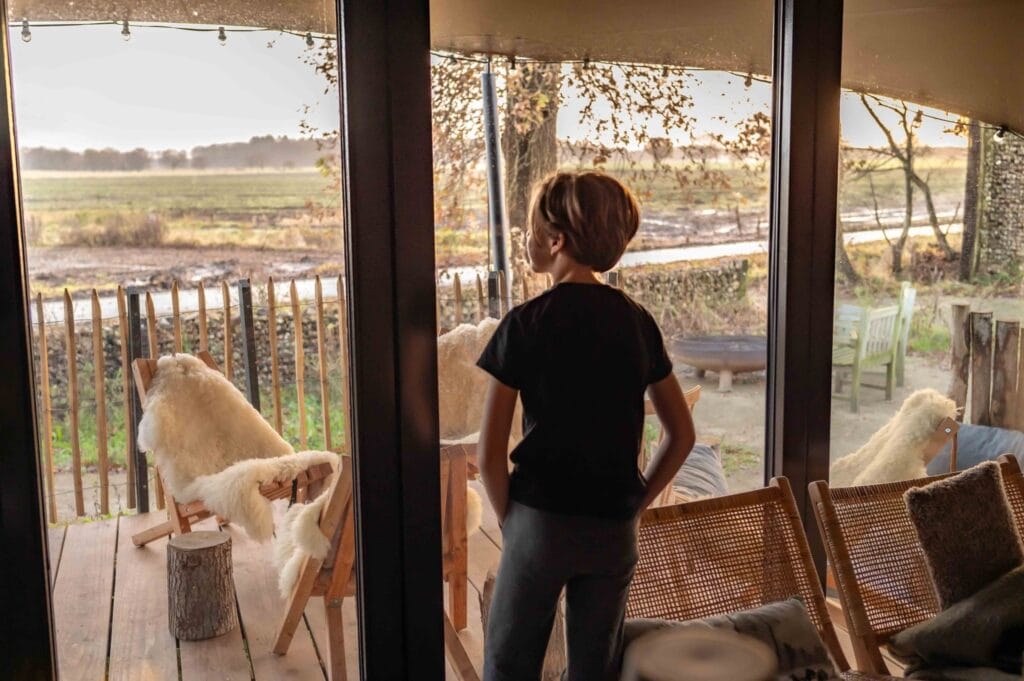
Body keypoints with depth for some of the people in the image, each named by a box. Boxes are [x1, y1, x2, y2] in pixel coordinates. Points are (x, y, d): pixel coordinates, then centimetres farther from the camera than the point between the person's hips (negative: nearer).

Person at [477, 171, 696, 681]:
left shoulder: (525, 324, -11)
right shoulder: (637, 321, 2)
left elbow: (490, 453, -12)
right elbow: (681, 434, 7)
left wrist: (507, 520, 3)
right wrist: (635, 505, 11)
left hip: (540, 521, -4)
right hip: (614, 531, 4)